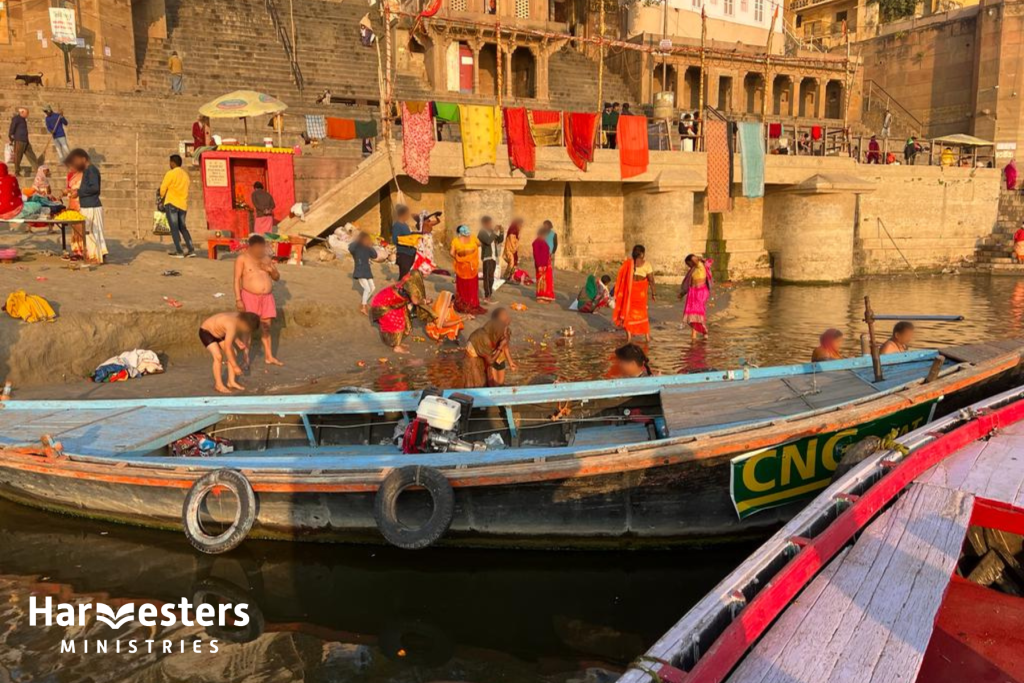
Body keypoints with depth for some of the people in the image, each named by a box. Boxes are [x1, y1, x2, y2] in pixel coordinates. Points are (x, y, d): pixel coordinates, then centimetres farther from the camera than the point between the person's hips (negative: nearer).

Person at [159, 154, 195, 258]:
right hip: (183, 204, 6)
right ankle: (191, 250, 5)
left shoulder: (170, 173, -9)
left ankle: (179, 252, -6)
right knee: (182, 227, 13)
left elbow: (163, 189, -3)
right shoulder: (185, 174, 11)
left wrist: (162, 196, 18)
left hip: (172, 203, -6)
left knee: (174, 228, -2)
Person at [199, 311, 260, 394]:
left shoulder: (240, 319, -12)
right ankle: (218, 384, -7)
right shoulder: (232, 326, -37)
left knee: (233, 353, 0)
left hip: (219, 333, 9)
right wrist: (235, 367, -29)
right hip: (206, 332, -9)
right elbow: (227, 349, -35)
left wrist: (239, 343, -11)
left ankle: (231, 382, 7)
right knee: (218, 356, -21)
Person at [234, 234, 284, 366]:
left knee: (266, 326, 12)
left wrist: (271, 270, -10)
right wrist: (238, 299, -17)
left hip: (267, 297, 5)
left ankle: (269, 356, 21)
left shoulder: (267, 257, 7)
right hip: (250, 296, -5)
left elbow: (277, 278, 12)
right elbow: (237, 280, -10)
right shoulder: (243, 258, -8)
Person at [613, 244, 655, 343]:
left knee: (627, 312, 10)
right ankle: (647, 336, 17)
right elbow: (651, 280, -8)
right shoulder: (646, 264, -8)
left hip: (629, 290, -1)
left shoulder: (628, 263, -6)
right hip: (641, 291, 1)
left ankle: (629, 335, 3)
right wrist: (653, 293, -1)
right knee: (642, 312, 13)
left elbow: (622, 278, -6)